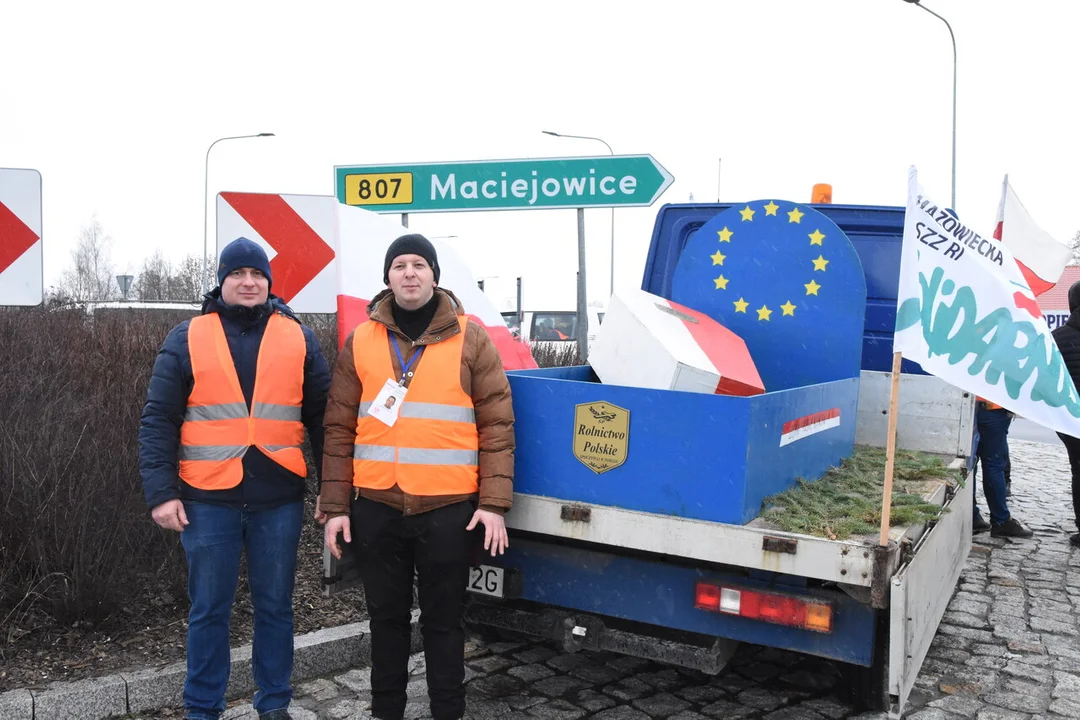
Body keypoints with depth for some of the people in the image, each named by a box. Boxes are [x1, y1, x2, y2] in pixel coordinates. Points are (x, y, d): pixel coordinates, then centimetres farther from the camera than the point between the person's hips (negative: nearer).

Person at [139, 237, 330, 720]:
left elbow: (321, 417, 6)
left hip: (279, 499, 1)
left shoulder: (299, 339, 5)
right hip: (207, 499, 0)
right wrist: (161, 493, -7)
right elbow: (159, 421, 0)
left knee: (275, 606, 12)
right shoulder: (187, 339, 3)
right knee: (208, 611, 10)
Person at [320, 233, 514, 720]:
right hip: (376, 506, 2)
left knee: (443, 620, 9)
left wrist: (493, 502, -8)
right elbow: (339, 429, 7)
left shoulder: (470, 339, 1)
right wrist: (336, 506, 2)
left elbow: (497, 424, -2)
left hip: (448, 507, -2)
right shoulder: (360, 341, 7)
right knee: (387, 617, 15)